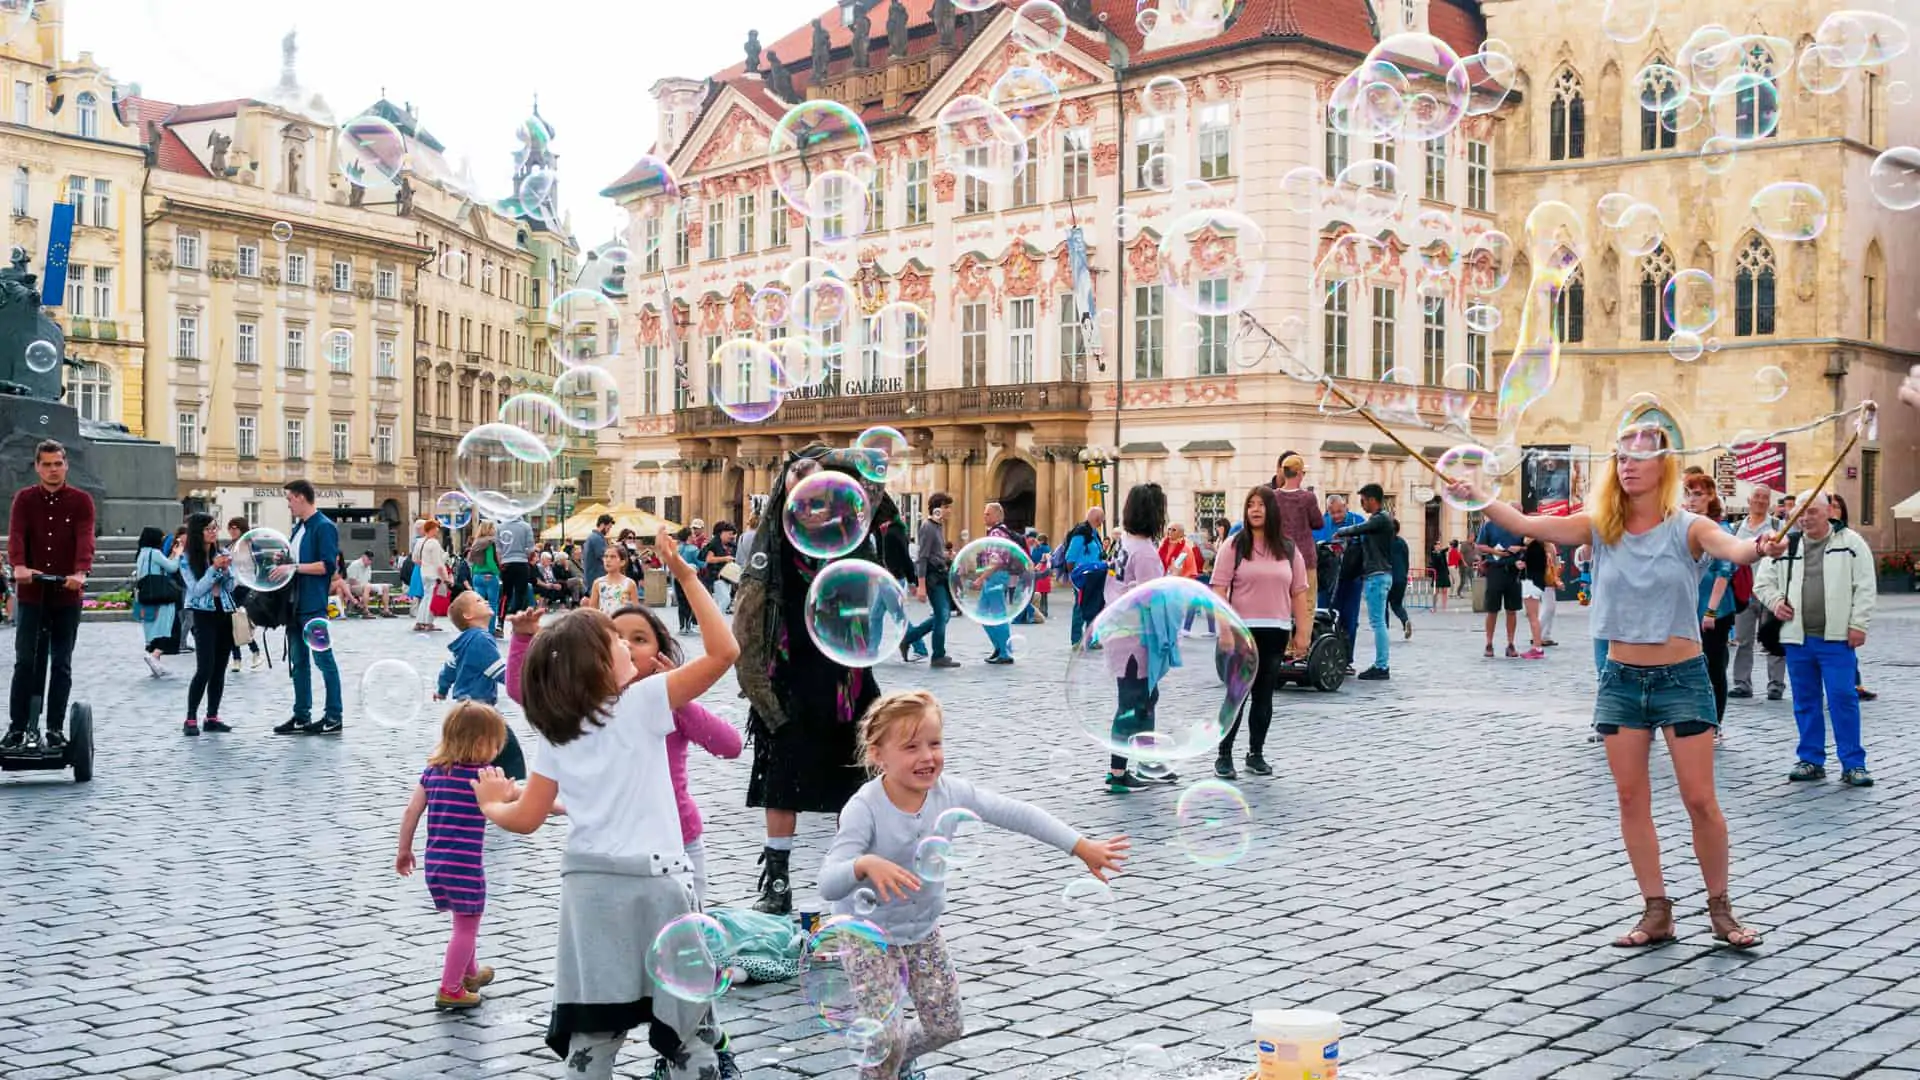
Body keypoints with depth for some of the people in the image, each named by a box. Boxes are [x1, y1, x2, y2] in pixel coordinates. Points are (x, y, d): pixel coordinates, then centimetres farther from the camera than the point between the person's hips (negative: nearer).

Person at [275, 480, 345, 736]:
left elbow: (327, 565, -18)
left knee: (323, 659, -4)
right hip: (295, 604, 9)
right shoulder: (298, 528, 17)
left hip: (314, 606, -9)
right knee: (298, 661, 11)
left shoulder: (324, 527, -10)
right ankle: (302, 716, 18)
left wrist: (294, 567, -20)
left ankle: (334, 717, 2)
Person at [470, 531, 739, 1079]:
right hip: (655, 881, -4)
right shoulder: (643, 702, -5)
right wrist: (688, 579, -7)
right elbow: (724, 651, -11)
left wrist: (490, 804, 28)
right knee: (687, 1027, 6)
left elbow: (527, 817, 7)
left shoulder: (554, 734, 7)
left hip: (589, 886, 4)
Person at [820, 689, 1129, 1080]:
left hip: (923, 929, 5)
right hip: (869, 934, -5)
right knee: (886, 1037, -12)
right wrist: (866, 865, -58)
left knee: (947, 1028, 12)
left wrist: (1083, 847, -15)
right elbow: (829, 883, -36)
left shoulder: (950, 792, -16)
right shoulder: (864, 809, -29)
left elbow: (1018, 814, -12)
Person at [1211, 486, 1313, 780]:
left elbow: (1300, 593, 10)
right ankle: (1224, 756, 5)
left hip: (1276, 633, 3)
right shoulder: (1234, 547, 0)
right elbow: (1219, 589, -6)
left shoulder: (1289, 549, 10)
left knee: (1264, 696, 9)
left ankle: (1256, 754, 18)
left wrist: (1302, 633, 4)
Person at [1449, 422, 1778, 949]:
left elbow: (1731, 547, -29)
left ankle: (1720, 908, 18)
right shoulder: (1600, 526, -1)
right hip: (1621, 680, 3)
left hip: (1681, 678, -3)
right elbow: (1525, 524, -10)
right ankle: (1657, 912, 17)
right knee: (1631, 800, 6)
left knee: (1700, 799, -1)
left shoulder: (1687, 528, -9)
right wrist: (1478, 499, -25)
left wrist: (1758, 548, -51)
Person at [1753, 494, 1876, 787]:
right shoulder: (1786, 546, 10)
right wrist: (1775, 601, 0)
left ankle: (1853, 764, 2)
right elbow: (1762, 581, 19)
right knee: (1805, 701, 10)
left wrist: (1858, 624, -9)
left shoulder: (1850, 542, 0)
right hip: (1797, 638, 4)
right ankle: (1811, 760, 19)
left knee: (1843, 699, -5)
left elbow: (1864, 587, -3)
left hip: (1836, 639, -4)